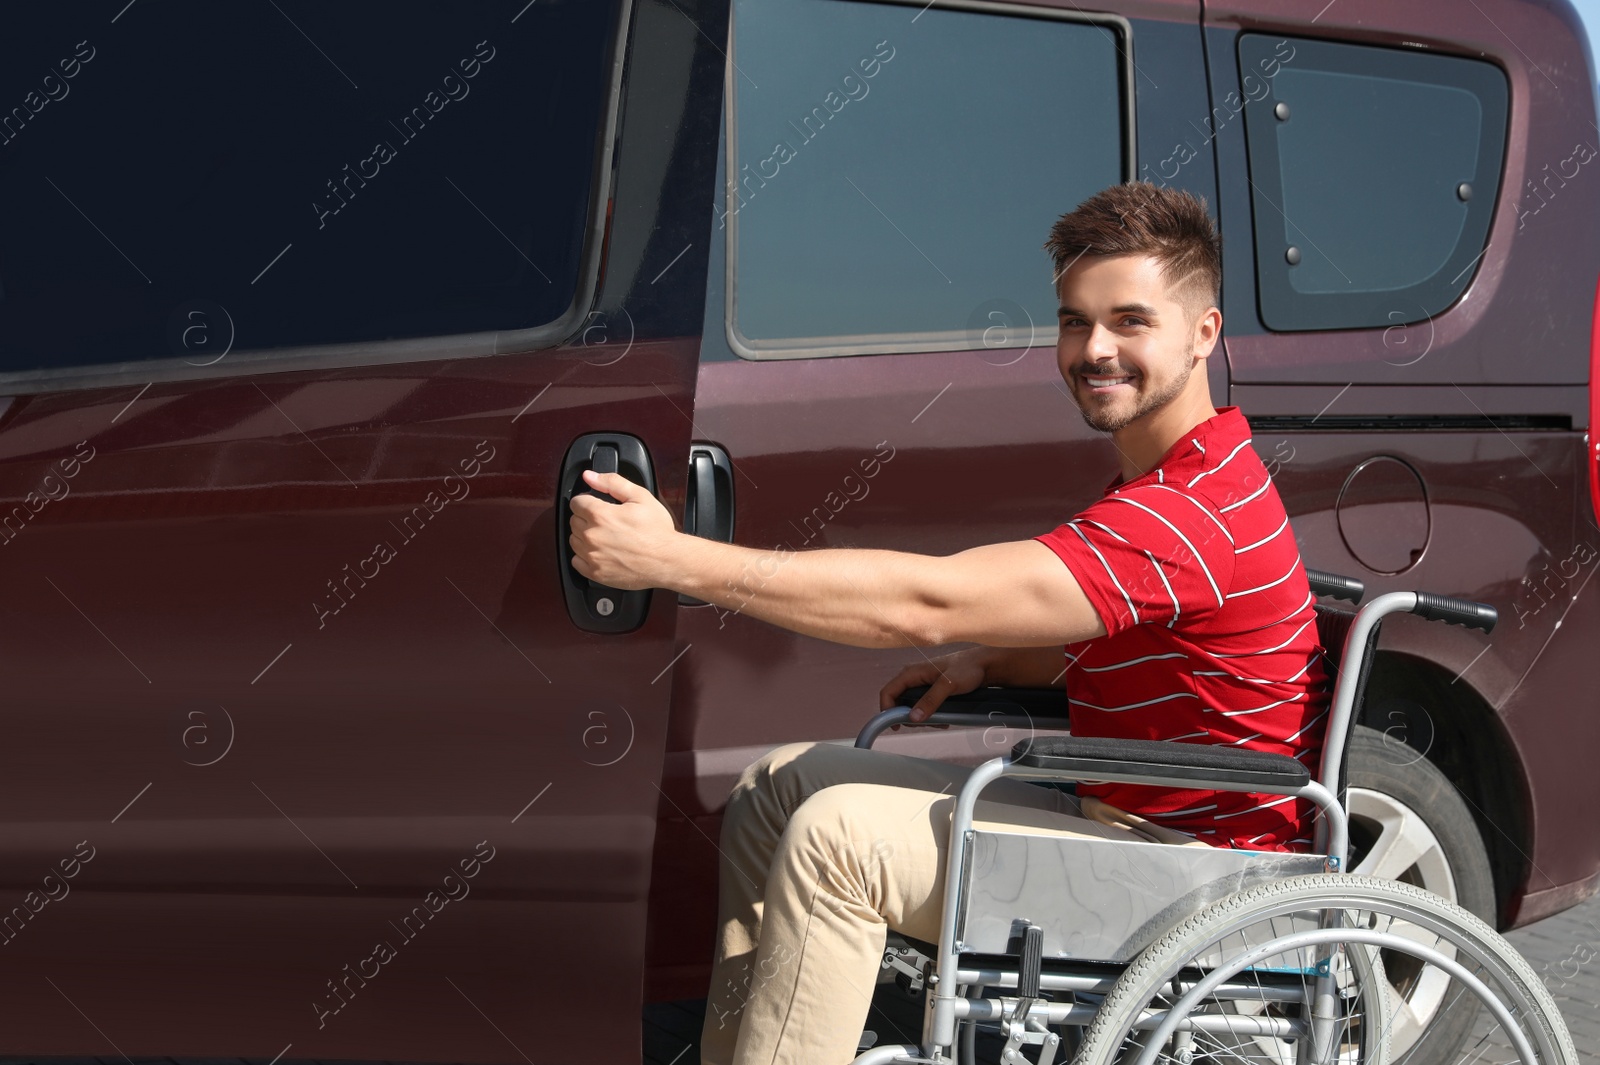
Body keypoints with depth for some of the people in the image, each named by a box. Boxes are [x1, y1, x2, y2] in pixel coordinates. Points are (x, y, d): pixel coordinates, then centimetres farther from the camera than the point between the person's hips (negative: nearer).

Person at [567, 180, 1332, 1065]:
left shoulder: (1192, 513, -24)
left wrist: (673, 558, -32)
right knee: (781, 785, 8)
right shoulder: (1174, 478, 12)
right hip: (1121, 824, 11)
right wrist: (986, 664, 5)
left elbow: (926, 603, -31)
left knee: (838, 834, -24)